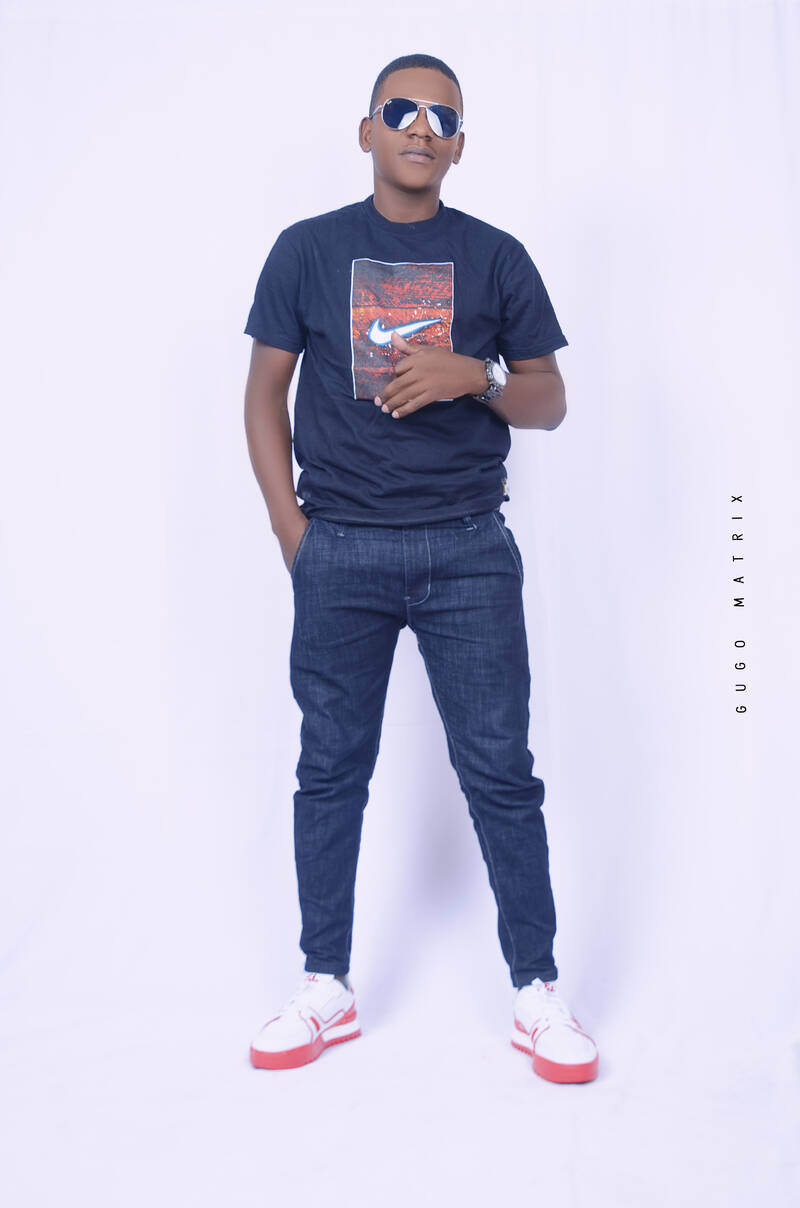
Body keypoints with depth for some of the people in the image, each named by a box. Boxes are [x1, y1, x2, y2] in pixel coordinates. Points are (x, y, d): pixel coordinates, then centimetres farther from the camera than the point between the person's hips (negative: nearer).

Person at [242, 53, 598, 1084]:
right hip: (340, 553, 1)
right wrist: (292, 533, 0)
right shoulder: (307, 250, 8)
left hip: (469, 552, 0)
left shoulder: (496, 258, 8)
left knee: (500, 773, 1)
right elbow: (265, 396, 9)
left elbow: (549, 403, 9)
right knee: (331, 769, 7)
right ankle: (326, 989, 22)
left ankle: (538, 991, 16)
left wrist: (474, 375, -12)